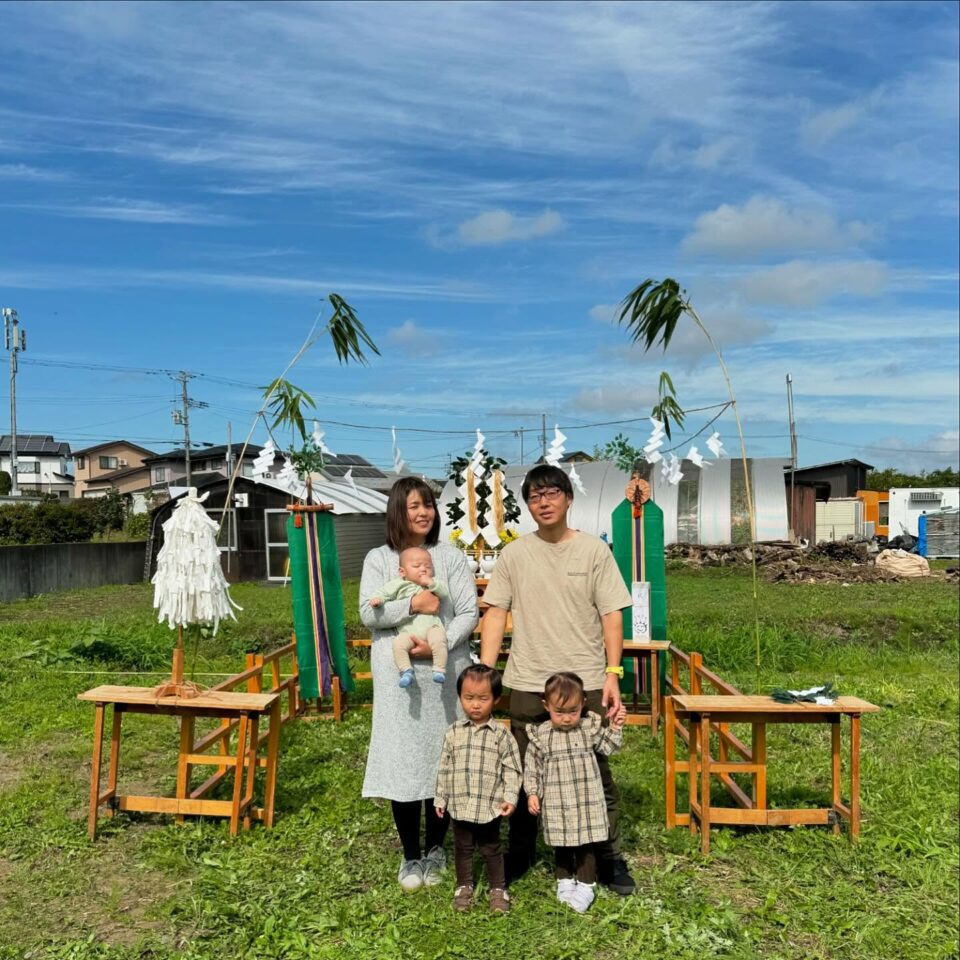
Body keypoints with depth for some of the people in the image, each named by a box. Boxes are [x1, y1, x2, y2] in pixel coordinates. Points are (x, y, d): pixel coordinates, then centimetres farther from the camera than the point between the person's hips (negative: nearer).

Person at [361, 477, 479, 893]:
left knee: (443, 760, 8)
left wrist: (440, 644, -17)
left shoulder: (451, 557, 4)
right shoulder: (378, 559, 5)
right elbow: (368, 613, -5)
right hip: (398, 677, 0)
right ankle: (411, 856, 20)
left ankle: (435, 849, 27)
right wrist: (413, 604, -18)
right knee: (402, 762, 3)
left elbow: (469, 613, -2)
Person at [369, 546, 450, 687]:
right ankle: (406, 671, -20)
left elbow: (445, 592, 6)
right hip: (408, 631, 0)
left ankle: (439, 670, -20)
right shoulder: (398, 585, 15)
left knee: (439, 640, -31)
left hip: (431, 626, 0)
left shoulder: (433, 583, 19)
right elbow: (385, 593, 9)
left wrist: (431, 583, -7)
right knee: (398, 643, -28)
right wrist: (377, 598, -12)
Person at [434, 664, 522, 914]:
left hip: (490, 806, -2)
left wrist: (510, 797, -14)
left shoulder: (502, 735, -7)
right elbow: (444, 768, 5)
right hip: (460, 806, 2)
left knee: (491, 849, 13)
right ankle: (464, 886, 35)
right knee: (463, 848, 17)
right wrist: (440, 799, 7)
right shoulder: (454, 733, -1)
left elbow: (511, 770, -5)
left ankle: (498, 889, 30)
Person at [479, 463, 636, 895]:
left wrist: (613, 674, -8)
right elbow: (495, 613, 4)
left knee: (596, 773, 7)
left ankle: (608, 858, 26)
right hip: (527, 684, 1)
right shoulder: (514, 554, 3)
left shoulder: (594, 550, 0)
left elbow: (611, 615, 0)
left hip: (586, 682, -1)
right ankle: (520, 852, 32)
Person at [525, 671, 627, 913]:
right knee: (561, 845, 15)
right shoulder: (540, 735, -9)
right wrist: (532, 794, -6)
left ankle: (586, 884, 23)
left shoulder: (590, 727, -5)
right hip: (556, 805, 0)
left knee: (586, 844, 8)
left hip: (587, 802, 0)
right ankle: (565, 880, 34)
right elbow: (531, 768, -1)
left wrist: (615, 727, -7)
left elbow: (607, 748, 6)